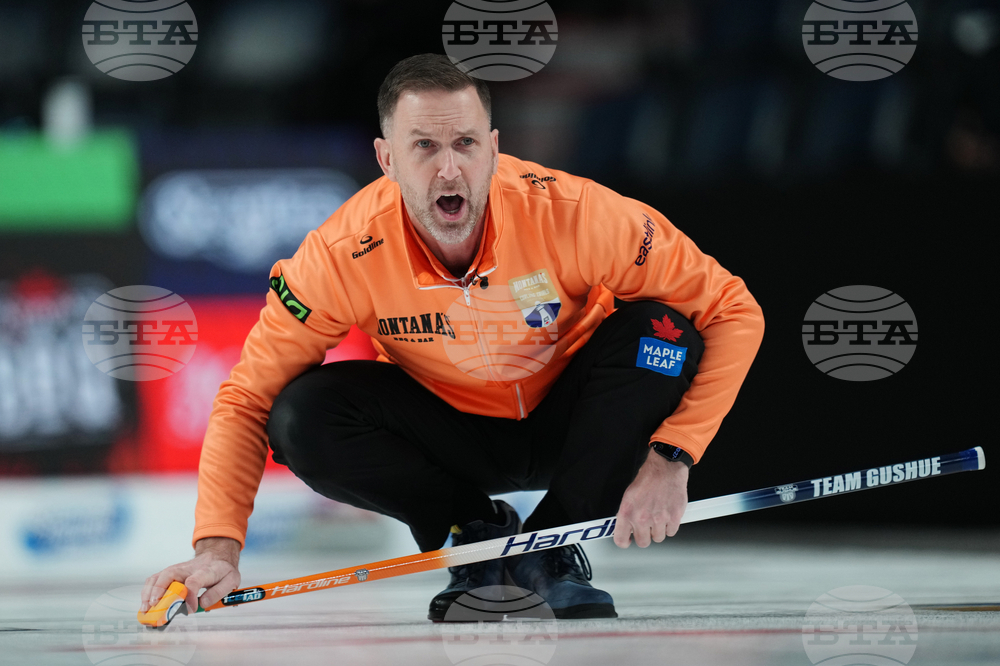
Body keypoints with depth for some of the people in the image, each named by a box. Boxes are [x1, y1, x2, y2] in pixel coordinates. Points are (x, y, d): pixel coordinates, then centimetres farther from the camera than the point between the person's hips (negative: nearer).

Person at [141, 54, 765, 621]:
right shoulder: (345, 253, -25)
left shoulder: (570, 213, -29)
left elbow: (733, 313, -21)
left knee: (659, 333, -29)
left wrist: (670, 456, -30)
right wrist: (218, 548, -31)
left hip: (564, 428, 0)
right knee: (302, 417, -26)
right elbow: (248, 398, -17)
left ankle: (550, 548, -9)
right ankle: (479, 534, 0)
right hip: (451, 430, 0)